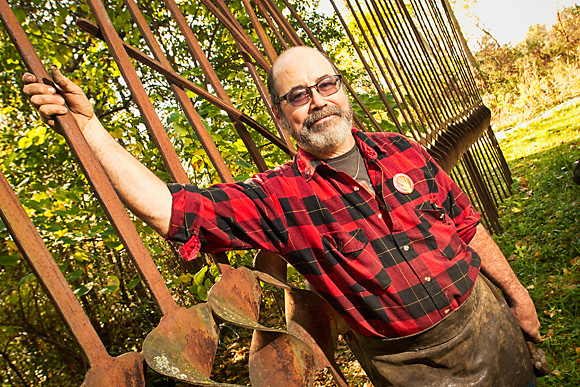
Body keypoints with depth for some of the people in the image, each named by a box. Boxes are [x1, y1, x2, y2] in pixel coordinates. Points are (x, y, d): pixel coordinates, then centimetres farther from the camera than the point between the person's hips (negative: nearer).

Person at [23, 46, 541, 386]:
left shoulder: (402, 151, -6)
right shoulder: (278, 197, -18)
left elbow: (468, 225, 4)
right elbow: (168, 207, -24)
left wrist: (515, 292, 9)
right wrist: (87, 124, -27)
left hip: (490, 326, 4)